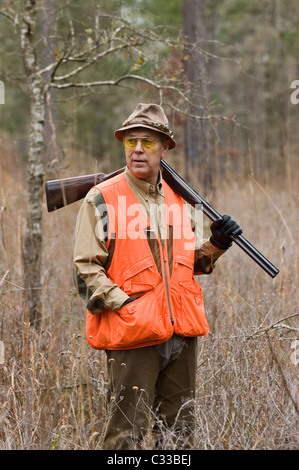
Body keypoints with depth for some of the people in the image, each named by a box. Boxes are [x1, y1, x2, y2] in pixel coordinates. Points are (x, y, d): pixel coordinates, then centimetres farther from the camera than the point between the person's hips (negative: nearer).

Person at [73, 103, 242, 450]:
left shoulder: (177, 200, 14)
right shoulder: (101, 200, -3)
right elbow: (86, 268, -7)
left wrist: (216, 245, 6)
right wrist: (123, 305, -17)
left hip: (182, 332, 6)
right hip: (132, 335, -6)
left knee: (179, 432, 13)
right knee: (127, 433, -5)